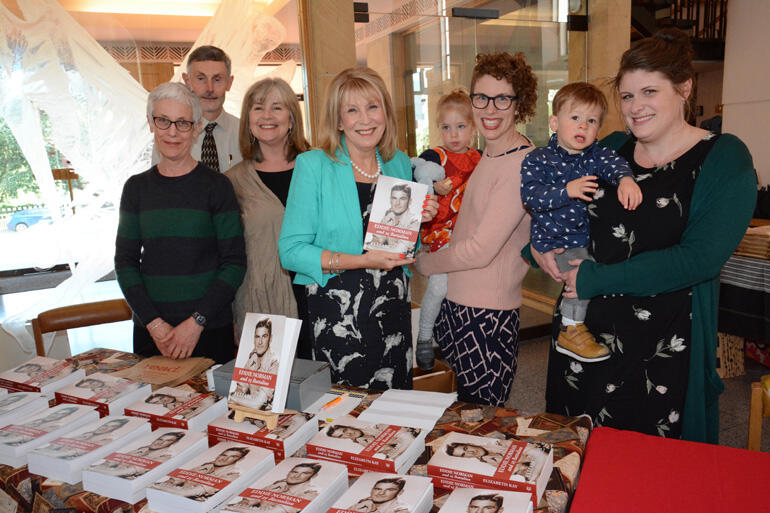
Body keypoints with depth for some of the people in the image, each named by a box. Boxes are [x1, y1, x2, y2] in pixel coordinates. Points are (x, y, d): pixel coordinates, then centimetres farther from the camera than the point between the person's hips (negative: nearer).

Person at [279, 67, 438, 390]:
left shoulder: (400, 164, 8)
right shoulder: (313, 165, -7)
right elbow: (291, 251, -13)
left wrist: (417, 220, -3)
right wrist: (362, 261, -20)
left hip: (393, 308, 5)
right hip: (335, 312, -4)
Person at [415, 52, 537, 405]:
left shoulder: (524, 163, -17)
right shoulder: (488, 156, 10)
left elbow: (480, 250, -19)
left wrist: (424, 263, -5)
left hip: (488, 314, -8)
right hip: (455, 303, 8)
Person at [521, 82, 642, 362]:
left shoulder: (596, 154, 4)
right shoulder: (537, 160, -8)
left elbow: (615, 164, -15)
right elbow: (530, 195, -20)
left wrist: (625, 179, -38)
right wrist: (567, 191, -31)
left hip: (589, 236, 6)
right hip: (554, 239, -5)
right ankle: (571, 330, -5)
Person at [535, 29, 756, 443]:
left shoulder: (724, 159, -7)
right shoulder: (609, 150, 6)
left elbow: (699, 258, -19)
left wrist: (597, 279, -18)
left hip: (664, 350, -4)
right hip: (585, 332, 5)